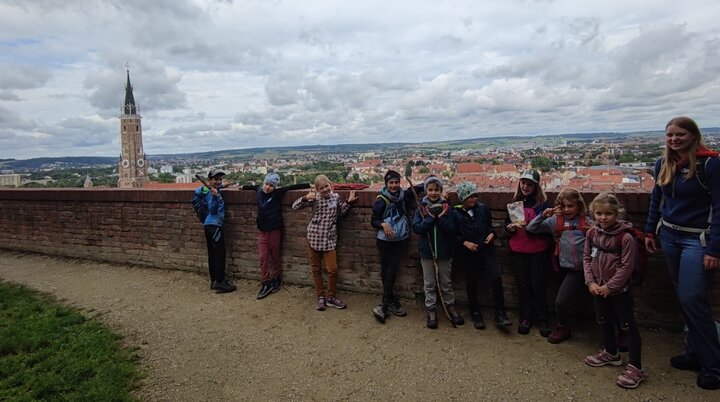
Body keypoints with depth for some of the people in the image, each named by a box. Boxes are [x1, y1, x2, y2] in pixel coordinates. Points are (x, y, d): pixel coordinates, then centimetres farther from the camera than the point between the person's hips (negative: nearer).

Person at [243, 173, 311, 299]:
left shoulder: (277, 193, -10)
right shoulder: (260, 191, 2)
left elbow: (292, 187, -13)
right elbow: (255, 187, 25)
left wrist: (309, 185, -17)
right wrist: (243, 187, 39)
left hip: (274, 230, -4)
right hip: (262, 231, 4)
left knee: (275, 257, 9)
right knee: (263, 258, 2)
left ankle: (277, 279, 29)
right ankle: (266, 284, 9)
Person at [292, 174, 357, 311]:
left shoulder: (336, 197, 1)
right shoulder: (314, 198, -7)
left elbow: (341, 213, 16)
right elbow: (294, 206, -9)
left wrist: (348, 202, 3)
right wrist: (306, 197, -25)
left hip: (330, 239, 1)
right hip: (314, 237, -1)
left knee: (333, 269, -1)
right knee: (316, 269, 9)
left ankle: (330, 296, 19)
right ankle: (321, 297, 24)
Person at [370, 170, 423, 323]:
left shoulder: (404, 195, 1)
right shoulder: (381, 200, -7)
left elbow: (418, 188, 15)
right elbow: (373, 221, -2)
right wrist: (383, 224, -21)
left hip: (400, 239, 2)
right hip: (384, 239, -2)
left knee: (392, 270, 0)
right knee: (385, 270, -1)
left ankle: (384, 304, 6)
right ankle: (392, 300, 14)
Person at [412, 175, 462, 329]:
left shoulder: (446, 208, -3)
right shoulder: (421, 208, -4)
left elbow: (452, 230, -10)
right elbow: (416, 228, -14)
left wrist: (440, 217, -21)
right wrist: (430, 217, -22)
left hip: (444, 251, 0)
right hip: (427, 251, 0)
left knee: (446, 282, 14)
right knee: (429, 283, 10)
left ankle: (450, 306, 31)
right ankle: (431, 310, 22)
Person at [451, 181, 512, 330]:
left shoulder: (482, 208, 1)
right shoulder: (455, 213, -6)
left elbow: (490, 224, 16)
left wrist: (492, 233, -3)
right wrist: (465, 242, -17)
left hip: (486, 250, 1)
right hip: (468, 254, -1)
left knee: (496, 279, -12)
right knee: (471, 284, 11)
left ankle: (500, 315, 0)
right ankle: (476, 314, 28)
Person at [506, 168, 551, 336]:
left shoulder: (542, 203, -4)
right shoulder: (514, 202, 8)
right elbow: (507, 225, 14)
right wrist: (510, 228, -8)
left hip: (538, 251, -3)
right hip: (519, 251, 3)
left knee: (538, 285, 2)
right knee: (523, 285, 8)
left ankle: (542, 320, 17)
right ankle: (525, 318, 20)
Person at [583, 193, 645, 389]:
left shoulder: (625, 238, -19)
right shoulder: (591, 233, -2)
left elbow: (626, 267, -18)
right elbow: (586, 258, 2)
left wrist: (609, 286, -16)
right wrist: (590, 282, -7)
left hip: (620, 290, -6)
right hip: (598, 289, 6)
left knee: (628, 325, 2)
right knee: (604, 321, 21)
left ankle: (635, 367, 12)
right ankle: (611, 353, 41)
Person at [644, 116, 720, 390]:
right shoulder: (663, 164, 5)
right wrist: (650, 231, 12)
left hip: (698, 239, -5)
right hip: (670, 236, 5)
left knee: (692, 299, -7)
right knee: (685, 298, 11)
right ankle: (694, 353, 25)